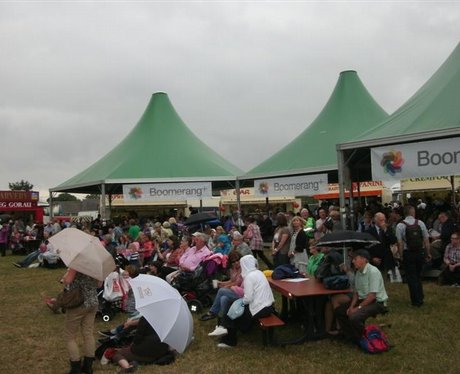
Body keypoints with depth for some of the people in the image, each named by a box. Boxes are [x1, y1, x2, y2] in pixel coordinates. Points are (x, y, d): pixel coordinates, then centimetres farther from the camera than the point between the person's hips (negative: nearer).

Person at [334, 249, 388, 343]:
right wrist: (351, 307, -5)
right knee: (338, 311, 2)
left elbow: (372, 296, -24)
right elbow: (356, 292, 10)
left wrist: (358, 308, -21)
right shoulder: (358, 272, 5)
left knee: (354, 317, -30)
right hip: (363, 300, 9)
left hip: (377, 302, -9)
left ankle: (361, 340, -4)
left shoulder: (373, 271, -21)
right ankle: (351, 336, 12)